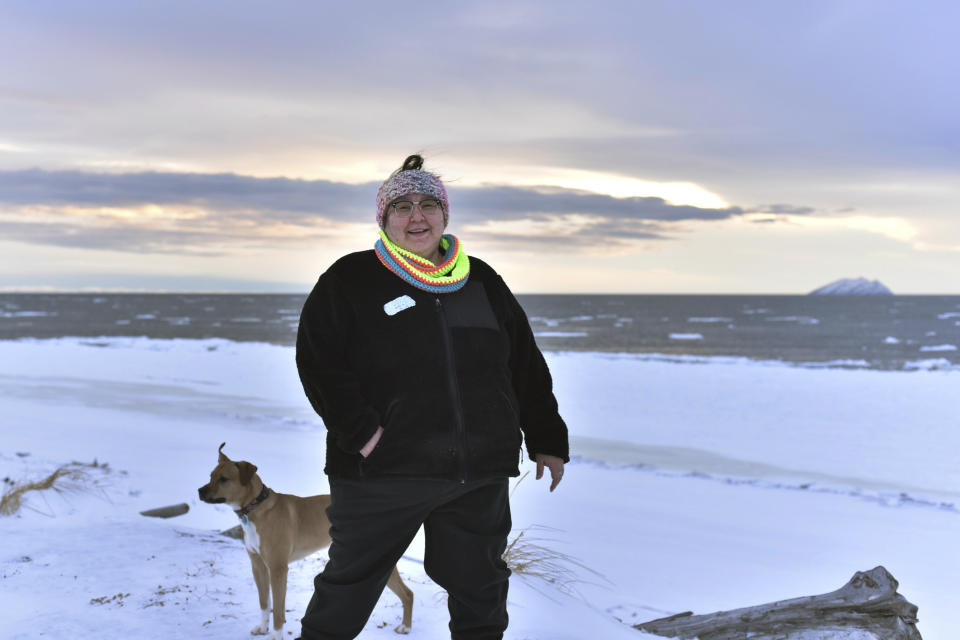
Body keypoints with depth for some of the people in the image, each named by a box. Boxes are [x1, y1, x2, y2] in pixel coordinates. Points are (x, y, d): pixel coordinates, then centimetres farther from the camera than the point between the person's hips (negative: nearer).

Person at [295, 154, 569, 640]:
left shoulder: (482, 281, 13)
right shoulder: (351, 280, 0)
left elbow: (526, 366, 17)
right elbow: (319, 363, -7)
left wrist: (546, 439, 15)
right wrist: (360, 430, -18)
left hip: (480, 478, 4)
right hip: (382, 473, -3)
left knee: (480, 591, 13)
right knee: (348, 588, 8)